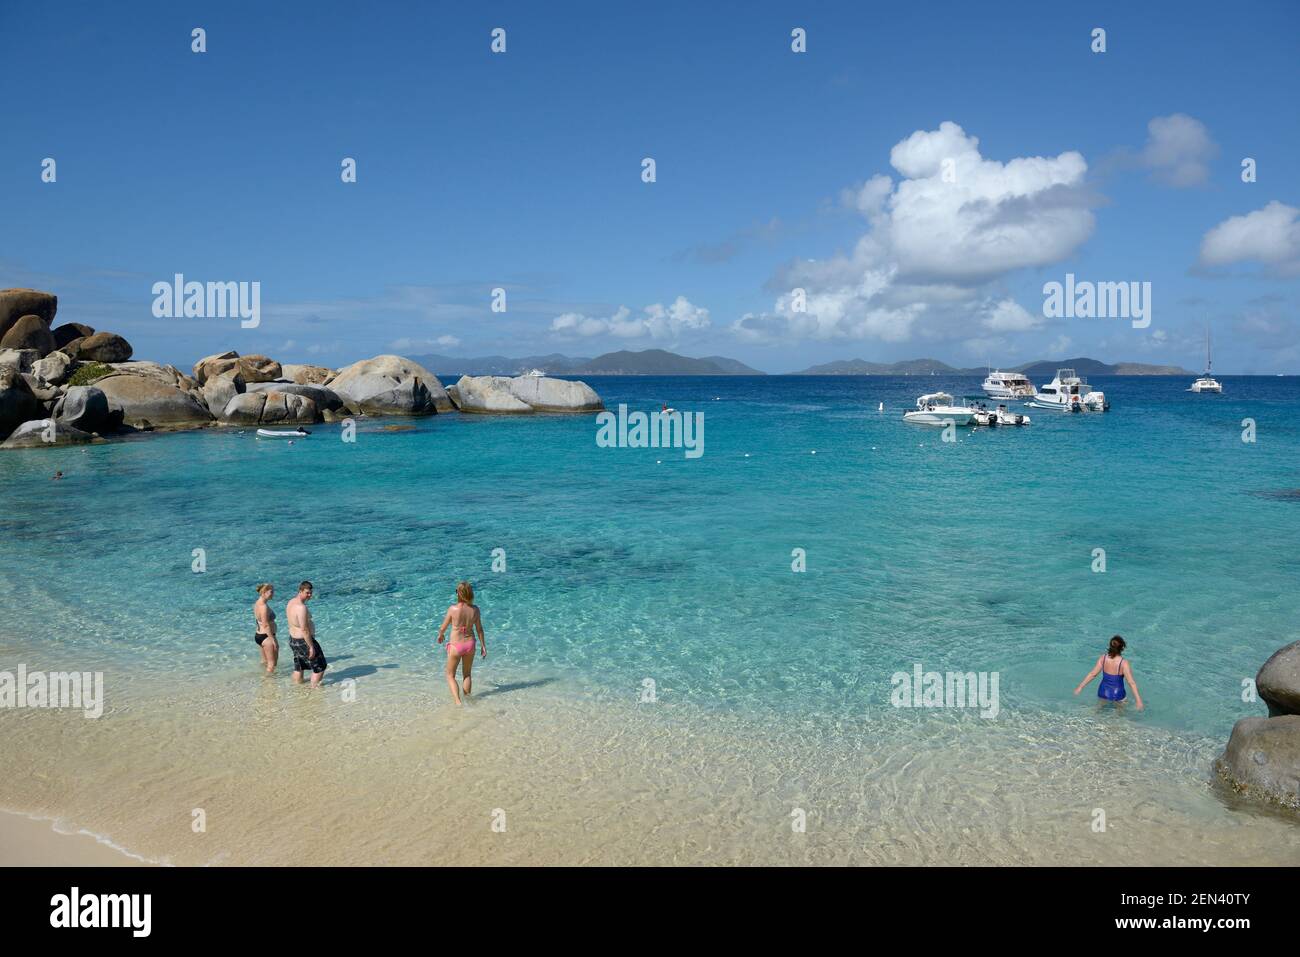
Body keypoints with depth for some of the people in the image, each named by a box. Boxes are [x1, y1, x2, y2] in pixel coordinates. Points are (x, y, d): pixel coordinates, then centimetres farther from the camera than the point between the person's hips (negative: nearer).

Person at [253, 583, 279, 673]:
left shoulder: (258, 603, 8)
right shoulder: (264, 606, -22)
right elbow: (266, 625, -24)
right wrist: (273, 640, -20)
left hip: (258, 634, 10)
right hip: (266, 636, -10)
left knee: (265, 661, 22)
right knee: (272, 663, -1)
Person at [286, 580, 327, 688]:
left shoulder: (291, 602, 2)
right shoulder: (301, 607, -27)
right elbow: (304, 629, -26)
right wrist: (311, 647, -22)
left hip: (293, 639, 9)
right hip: (303, 641, -9)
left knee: (299, 667, 24)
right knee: (320, 667, 5)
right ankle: (314, 687, 8)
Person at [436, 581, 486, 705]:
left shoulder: (453, 609, -19)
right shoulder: (475, 609, -11)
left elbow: (443, 627, -6)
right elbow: (479, 629, -2)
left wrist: (440, 635, 17)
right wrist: (483, 646, 10)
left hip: (455, 645, -3)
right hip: (470, 644, 3)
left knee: (450, 676, 13)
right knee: (467, 674, 25)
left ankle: (458, 702, -3)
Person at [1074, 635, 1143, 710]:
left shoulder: (1103, 658, -12)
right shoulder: (1124, 663, -22)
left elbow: (1092, 674, -6)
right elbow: (1131, 683, -22)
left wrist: (1080, 687, 4)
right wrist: (1138, 701, -19)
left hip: (1103, 693, 4)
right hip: (1117, 695, -4)